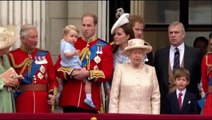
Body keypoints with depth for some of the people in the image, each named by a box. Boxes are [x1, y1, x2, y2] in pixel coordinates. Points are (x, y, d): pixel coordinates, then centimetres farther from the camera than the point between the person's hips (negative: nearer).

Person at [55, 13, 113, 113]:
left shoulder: (105, 47, 4)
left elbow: (108, 73, -5)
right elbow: (58, 68, 5)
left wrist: (88, 74, -18)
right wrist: (71, 73, -14)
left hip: (92, 101, -1)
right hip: (70, 100, 1)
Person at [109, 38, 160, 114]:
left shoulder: (151, 70, 9)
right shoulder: (120, 69, 4)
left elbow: (155, 97, 9)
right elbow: (114, 96, 3)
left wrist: (155, 114, 2)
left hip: (145, 113, 2)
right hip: (125, 112, -1)